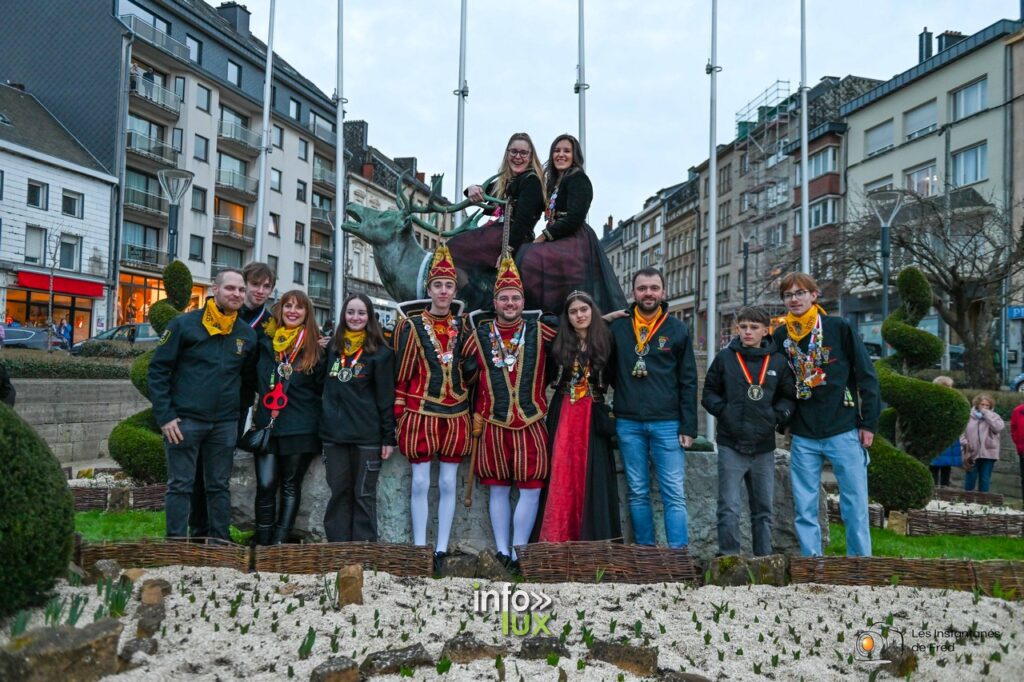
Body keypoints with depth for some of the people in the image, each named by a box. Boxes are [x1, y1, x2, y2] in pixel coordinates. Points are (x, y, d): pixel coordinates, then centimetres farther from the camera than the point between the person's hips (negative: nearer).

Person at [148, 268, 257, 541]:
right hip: (184, 420, -4)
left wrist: (239, 411, 10)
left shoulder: (247, 334, 7)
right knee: (180, 486, 2)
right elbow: (158, 370, -5)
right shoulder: (184, 324, -5)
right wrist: (165, 416, -10)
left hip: (225, 424, 4)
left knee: (220, 486, 12)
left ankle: (221, 543, 20)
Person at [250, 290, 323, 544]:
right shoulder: (264, 341, 8)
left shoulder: (314, 347, 1)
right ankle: (262, 544, 7)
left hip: (300, 429, -2)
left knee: (290, 486, 5)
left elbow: (322, 388, 6)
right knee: (265, 486, -3)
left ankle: (279, 543, 12)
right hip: (267, 425, 2)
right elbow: (253, 380, 19)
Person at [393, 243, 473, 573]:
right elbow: (401, 372, -2)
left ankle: (441, 552, 13)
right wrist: (399, 415, -4)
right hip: (421, 412, -3)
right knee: (420, 483, 1)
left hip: (455, 414, 3)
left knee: (448, 484, 6)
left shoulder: (462, 325, 8)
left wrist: (470, 409, 10)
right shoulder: (411, 325, -1)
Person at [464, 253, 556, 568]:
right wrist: (474, 417, 8)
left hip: (531, 423, 0)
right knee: (498, 489, 8)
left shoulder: (539, 331, 2)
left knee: (530, 489, -1)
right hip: (492, 424, 1)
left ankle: (518, 553, 10)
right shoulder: (480, 334, 3)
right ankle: (502, 551, 19)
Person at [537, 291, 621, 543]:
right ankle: (557, 539, 1)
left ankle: (592, 538, 5)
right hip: (563, 415, 1)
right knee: (562, 475, -2)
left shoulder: (604, 342, 4)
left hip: (593, 417, -1)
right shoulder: (560, 343, 7)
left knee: (591, 477, -1)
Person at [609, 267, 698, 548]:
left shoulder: (678, 330, 4)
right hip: (628, 423, 1)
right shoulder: (618, 328, 5)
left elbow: (688, 382, 3)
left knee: (674, 494, -2)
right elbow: (609, 373, 12)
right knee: (638, 493, 9)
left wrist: (689, 426, -2)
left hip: (667, 423, -1)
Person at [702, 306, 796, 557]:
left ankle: (764, 559, 22)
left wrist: (778, 416, -3)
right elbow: (709, 392, 8)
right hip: (731, 445, -2)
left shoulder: (778, 361, 4)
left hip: (764, 447, 2)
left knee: (763, 510, 12)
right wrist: (723, 411, -7)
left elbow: (789, 397, 13)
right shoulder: (725, 357, 1)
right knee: (729, 508, -6)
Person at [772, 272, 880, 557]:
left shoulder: (839, 328, -2)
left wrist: (869, 423, -4)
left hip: (844, 432, -3)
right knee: (804, 509, 5)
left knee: (855, 505, 1)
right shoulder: (780, 336, 6)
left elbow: (867, 376, -1)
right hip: (803, 438, 3)